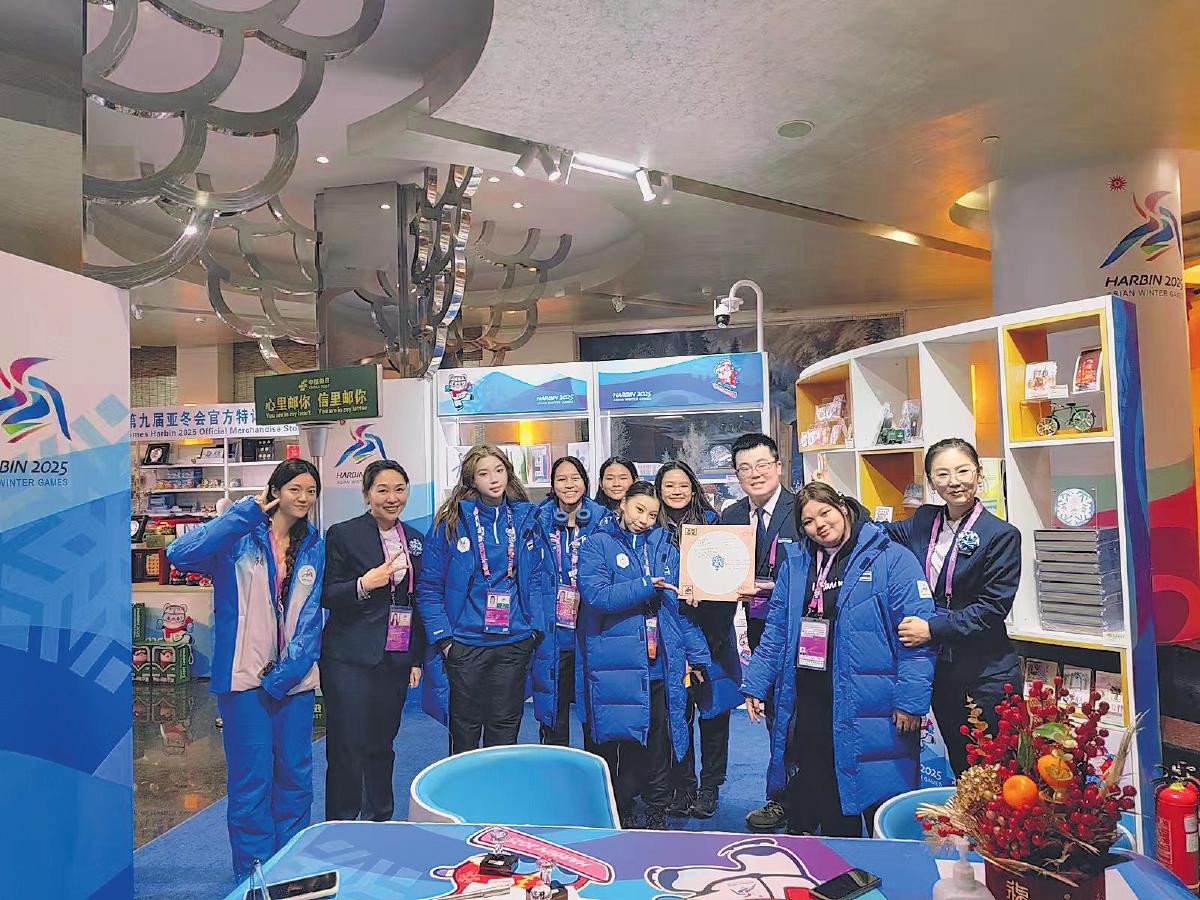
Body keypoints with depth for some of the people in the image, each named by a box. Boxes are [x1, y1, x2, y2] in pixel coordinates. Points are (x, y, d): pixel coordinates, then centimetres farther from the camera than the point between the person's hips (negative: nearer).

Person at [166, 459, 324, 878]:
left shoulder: (314, 546, 8)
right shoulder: (241, 536, -3)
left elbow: (311, 615, 3)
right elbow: (180, 554, -21)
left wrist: (286, 673, -7)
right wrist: (241, 516, -25)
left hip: (295, 677, 4)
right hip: (244, 674, -4)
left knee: (296, 773, 11)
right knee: (252, 778, 1)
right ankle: (254, 875, 19)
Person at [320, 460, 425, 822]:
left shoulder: (414, 539, 10)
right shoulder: (343, 535, -5)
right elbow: (327, 596, -5)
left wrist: (417, 657, 13)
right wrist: (364, 585, -24)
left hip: (397, 658, 5)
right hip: (350, 658, -4)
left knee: (382, 744, 14)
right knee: (347, 748, 1)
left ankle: (379, 821, 30)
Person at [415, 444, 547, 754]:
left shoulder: (524, 518, 4)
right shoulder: (451, 521, -4)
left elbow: (536, 578, 9)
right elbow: (429, 586, -3)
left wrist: (537, 626, 0)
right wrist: (442, 637, -9)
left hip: (514, 642, 2)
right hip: (465, 643, -2)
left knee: (505, 728, 12)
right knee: (465, 728, 11)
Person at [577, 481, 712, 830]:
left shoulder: (666, 550, 14)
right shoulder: (598, 545, 1)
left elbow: (682, 604, 13)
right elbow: (595, 594, -14)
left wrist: (697, 654, 10)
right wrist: (645, 586, -13)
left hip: (661, 663, 4)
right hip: (617, 664, -4)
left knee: (661, 742, 10)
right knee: (624, 742, 2)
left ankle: (656, 815, 26)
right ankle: (621, 814, 21)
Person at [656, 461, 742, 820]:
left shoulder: (713, 522, 4)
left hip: (711, 632, 0)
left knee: (713, 709, 6)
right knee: (676, 711, 4)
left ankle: (709, 789, 21)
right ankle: (681, 788, 19)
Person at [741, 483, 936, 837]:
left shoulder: (890, 558, -8)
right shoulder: (795, 562, 9)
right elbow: (776, 630, 12)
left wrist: (911, 699, -18)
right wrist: (756, 684, 8)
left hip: (868, 705, -5)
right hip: (807, 698, 6)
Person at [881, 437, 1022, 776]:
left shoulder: (1001, 534, -9)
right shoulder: (923, 521, 6)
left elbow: (993, 607, -14)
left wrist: (933, 629, -20)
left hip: (987, 675, -5)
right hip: (939, 669, 5)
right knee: (959, 768, 16)